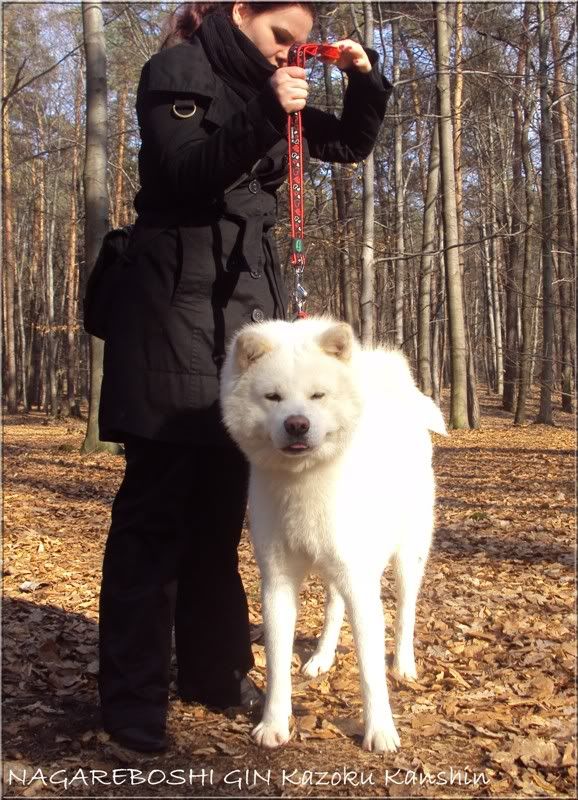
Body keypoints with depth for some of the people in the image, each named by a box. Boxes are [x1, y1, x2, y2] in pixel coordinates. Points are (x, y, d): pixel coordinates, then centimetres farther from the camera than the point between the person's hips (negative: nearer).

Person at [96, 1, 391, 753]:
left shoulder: (268, 88, 19)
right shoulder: (176, 70, 0)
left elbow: (351, 143, 25)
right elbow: (181, 175, -15)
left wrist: (365, 78, 8)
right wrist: (265, 117, -24)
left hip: (248, 306, 7)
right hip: (176, 305, -7)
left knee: (222, 503, 8)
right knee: (157, 503, -8)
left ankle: (214, 669, 18)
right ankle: (132, 697, -2)